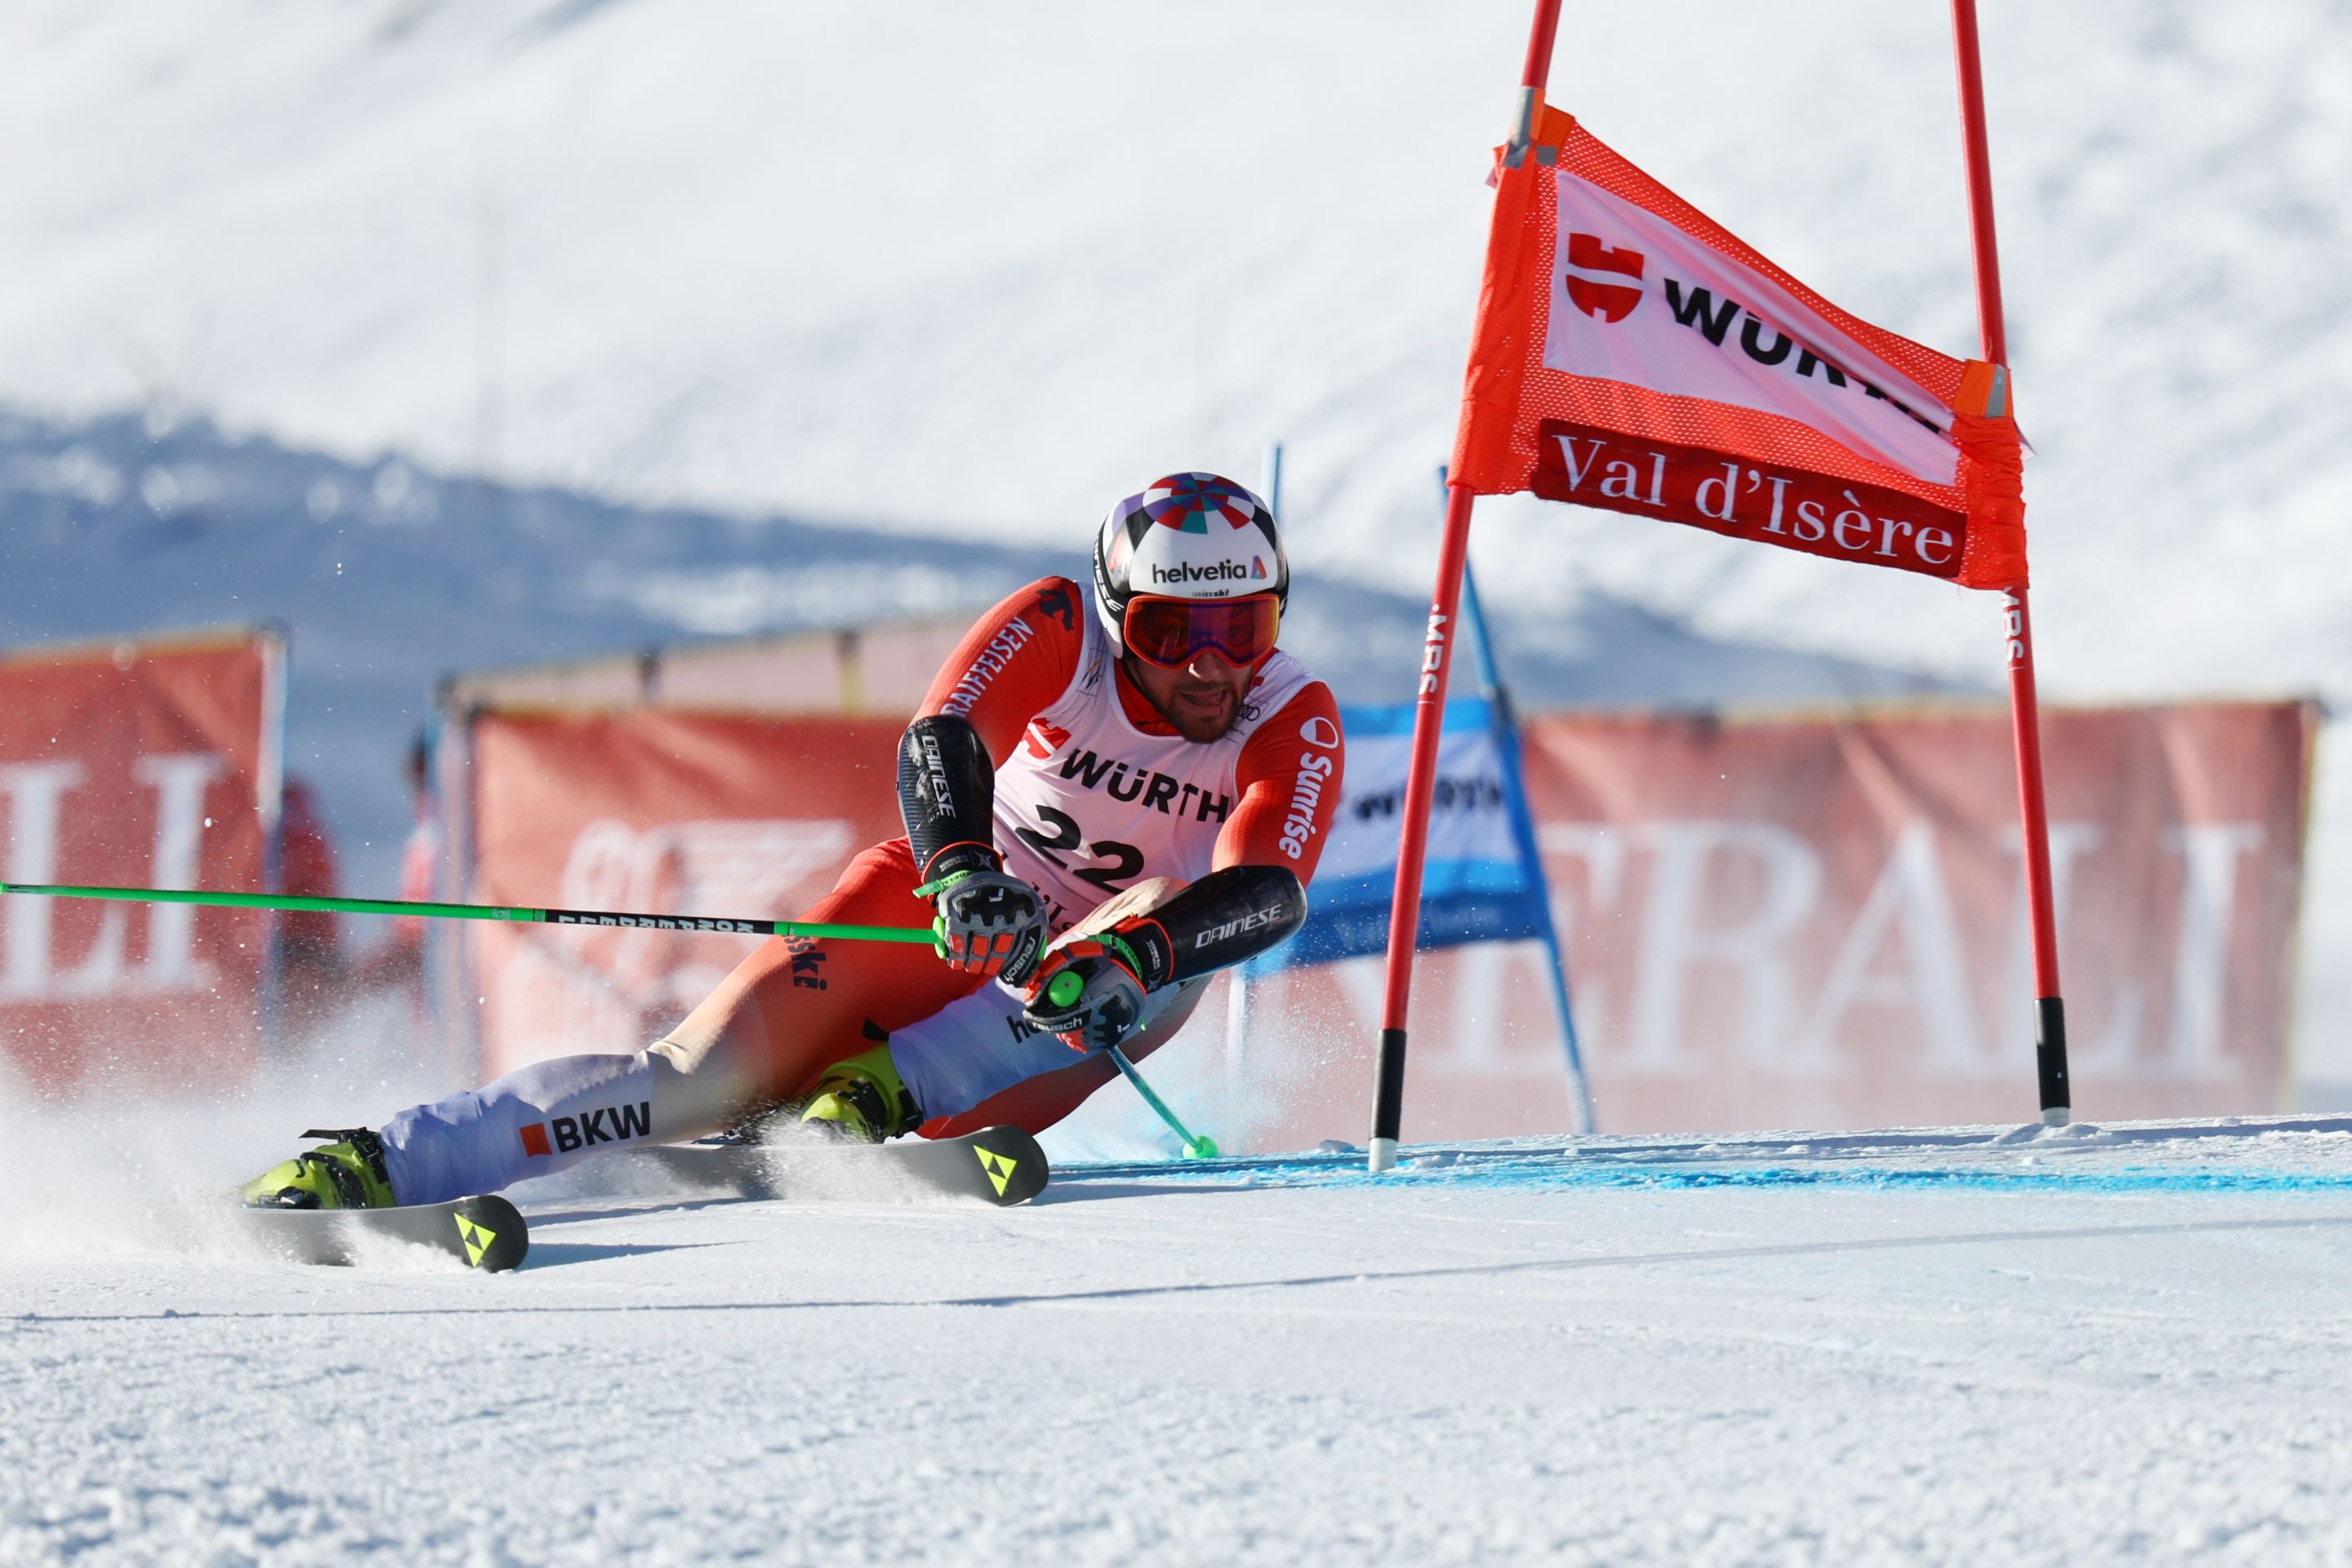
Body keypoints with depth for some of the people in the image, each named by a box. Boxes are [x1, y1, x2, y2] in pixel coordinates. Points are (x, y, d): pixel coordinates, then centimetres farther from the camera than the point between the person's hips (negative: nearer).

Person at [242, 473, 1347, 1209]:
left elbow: (1268, 896, -35)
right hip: (958, 910, -1)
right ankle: (368, 1169, -25)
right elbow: (943, 740, -35)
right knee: (709, 1071, -23)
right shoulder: (1057, 632, -18)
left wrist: (1132, 956, -54)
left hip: (1098, 971, 1)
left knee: (1175, 937, -36)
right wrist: (961, 868, -56)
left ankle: (877, 1094, -37)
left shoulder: (1295, 726, -19)